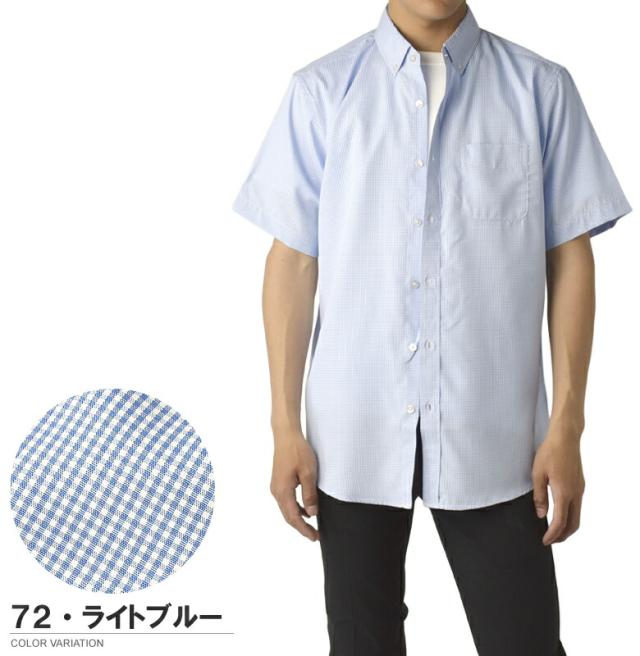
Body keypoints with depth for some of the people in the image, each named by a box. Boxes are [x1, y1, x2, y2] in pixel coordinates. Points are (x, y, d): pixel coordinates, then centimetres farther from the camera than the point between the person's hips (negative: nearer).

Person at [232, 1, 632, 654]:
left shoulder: (540, 88, 1)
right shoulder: (321, 91, 0)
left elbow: (569, 258, 1)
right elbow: (293, 261, 0)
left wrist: (566, 426, -2)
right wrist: (286, 426, -1)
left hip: (490, 433, 0)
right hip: (354, 431, 1)